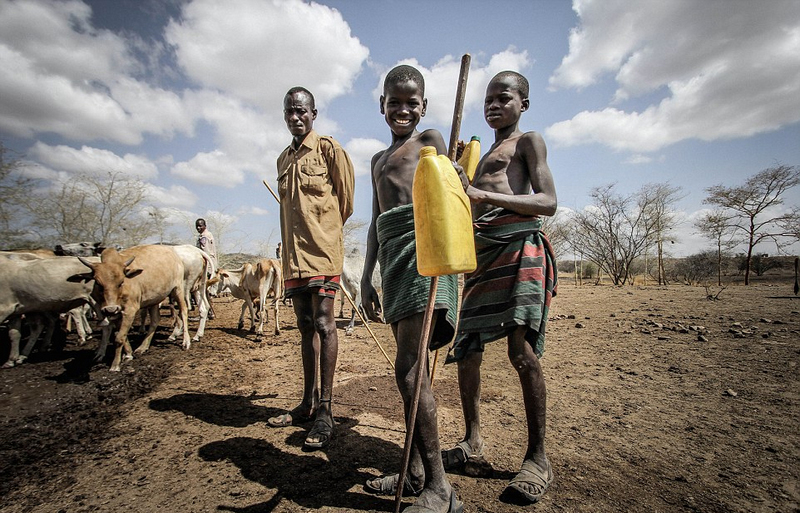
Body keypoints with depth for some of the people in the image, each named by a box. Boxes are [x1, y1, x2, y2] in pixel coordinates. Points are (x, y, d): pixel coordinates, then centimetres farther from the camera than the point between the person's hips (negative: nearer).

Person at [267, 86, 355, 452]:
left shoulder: (328, 148, 1)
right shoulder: (283, 159, 20)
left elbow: (346, 198, 2)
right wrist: (289, 247, 18)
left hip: (322, 249, -7)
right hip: (293, 253, 7)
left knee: (323, 324, -9)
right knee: (305, 326, 10)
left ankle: (325, 411, -2)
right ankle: (308, 402, 21)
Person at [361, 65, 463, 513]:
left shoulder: (430, 139, 10)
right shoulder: (379, 159, 30)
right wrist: (367, 276, 20)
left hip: (422, 244, -7)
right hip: (391, 252, 8)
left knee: (408, 368, -14)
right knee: (411, 365, 9)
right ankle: (416, 471, 21)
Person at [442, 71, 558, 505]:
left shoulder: (528, 141, 10)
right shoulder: (484, 158, 32)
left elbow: (548, 202, -5)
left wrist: (483, 195, -16)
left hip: (519, 243, -7)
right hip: (481, 250, 7)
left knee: (522, 350, -14)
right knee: (467, 350, 3)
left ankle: (537, 458, 2)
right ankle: (472, 447, 16)